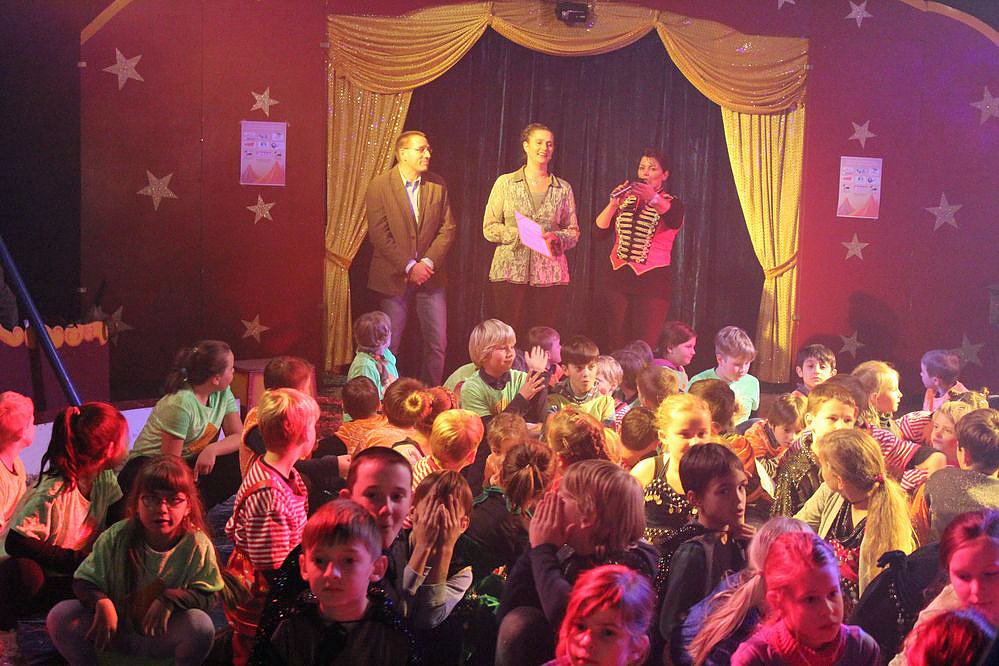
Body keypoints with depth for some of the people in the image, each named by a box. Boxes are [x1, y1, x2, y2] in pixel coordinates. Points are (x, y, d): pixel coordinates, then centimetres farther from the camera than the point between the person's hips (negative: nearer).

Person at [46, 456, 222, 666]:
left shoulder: (197, 544, -15)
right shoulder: (117, 537, -10)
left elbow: (208, 595, -13)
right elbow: (84, 582, -6)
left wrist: (170, 599, -30)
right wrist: (102, 602, -27)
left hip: (164, 636, -2)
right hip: (117, 629, 2)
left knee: (201, 625, -34)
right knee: (59, 616, -20)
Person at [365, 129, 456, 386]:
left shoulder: (438, 185, 6)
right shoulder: (380, 185, -6)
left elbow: (448, 228, 3)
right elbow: (379, 234, -11)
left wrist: (428, 263, -10)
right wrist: (409, 266, -14)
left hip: (431, 275, 3)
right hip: (395, 276, -3)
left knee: (437, 343, 2)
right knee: (390, 344, 3)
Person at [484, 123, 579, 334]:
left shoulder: (563, 188, 12)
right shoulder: (505, 183, 7)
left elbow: (573, 233, 13)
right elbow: (489, 228, 3)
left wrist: (556, 237, -9)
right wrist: (520, 234, -13)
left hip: (550, 275, 2)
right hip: (510, 271, -1)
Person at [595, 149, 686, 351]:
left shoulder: (671, 203, 3)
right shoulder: (625, 199, 13)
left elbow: (675, 222, -21)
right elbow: (600, 229, 2)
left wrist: (653, 199, -37)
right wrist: (613, 204, -15)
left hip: (653, 280, -3)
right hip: (618, 276, 3)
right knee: (616, 343, 1)